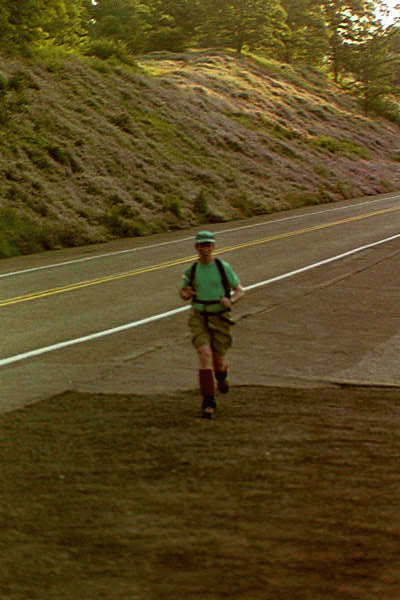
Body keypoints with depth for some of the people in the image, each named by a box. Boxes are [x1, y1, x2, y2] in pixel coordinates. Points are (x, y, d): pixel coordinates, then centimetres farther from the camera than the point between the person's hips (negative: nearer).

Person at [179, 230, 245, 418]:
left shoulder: (224, 267, -6)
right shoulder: (191, 270, 2)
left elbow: (240, 291, -1)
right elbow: (183, 292, 17)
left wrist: (231, 301, -23)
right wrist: (185, 294, -8)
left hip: (220, 318, -1)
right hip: (199, 317, 1)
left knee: (218, 360, 5)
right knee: (204, 355, -19)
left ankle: (222, 375, 46)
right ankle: (208, 402, -16)